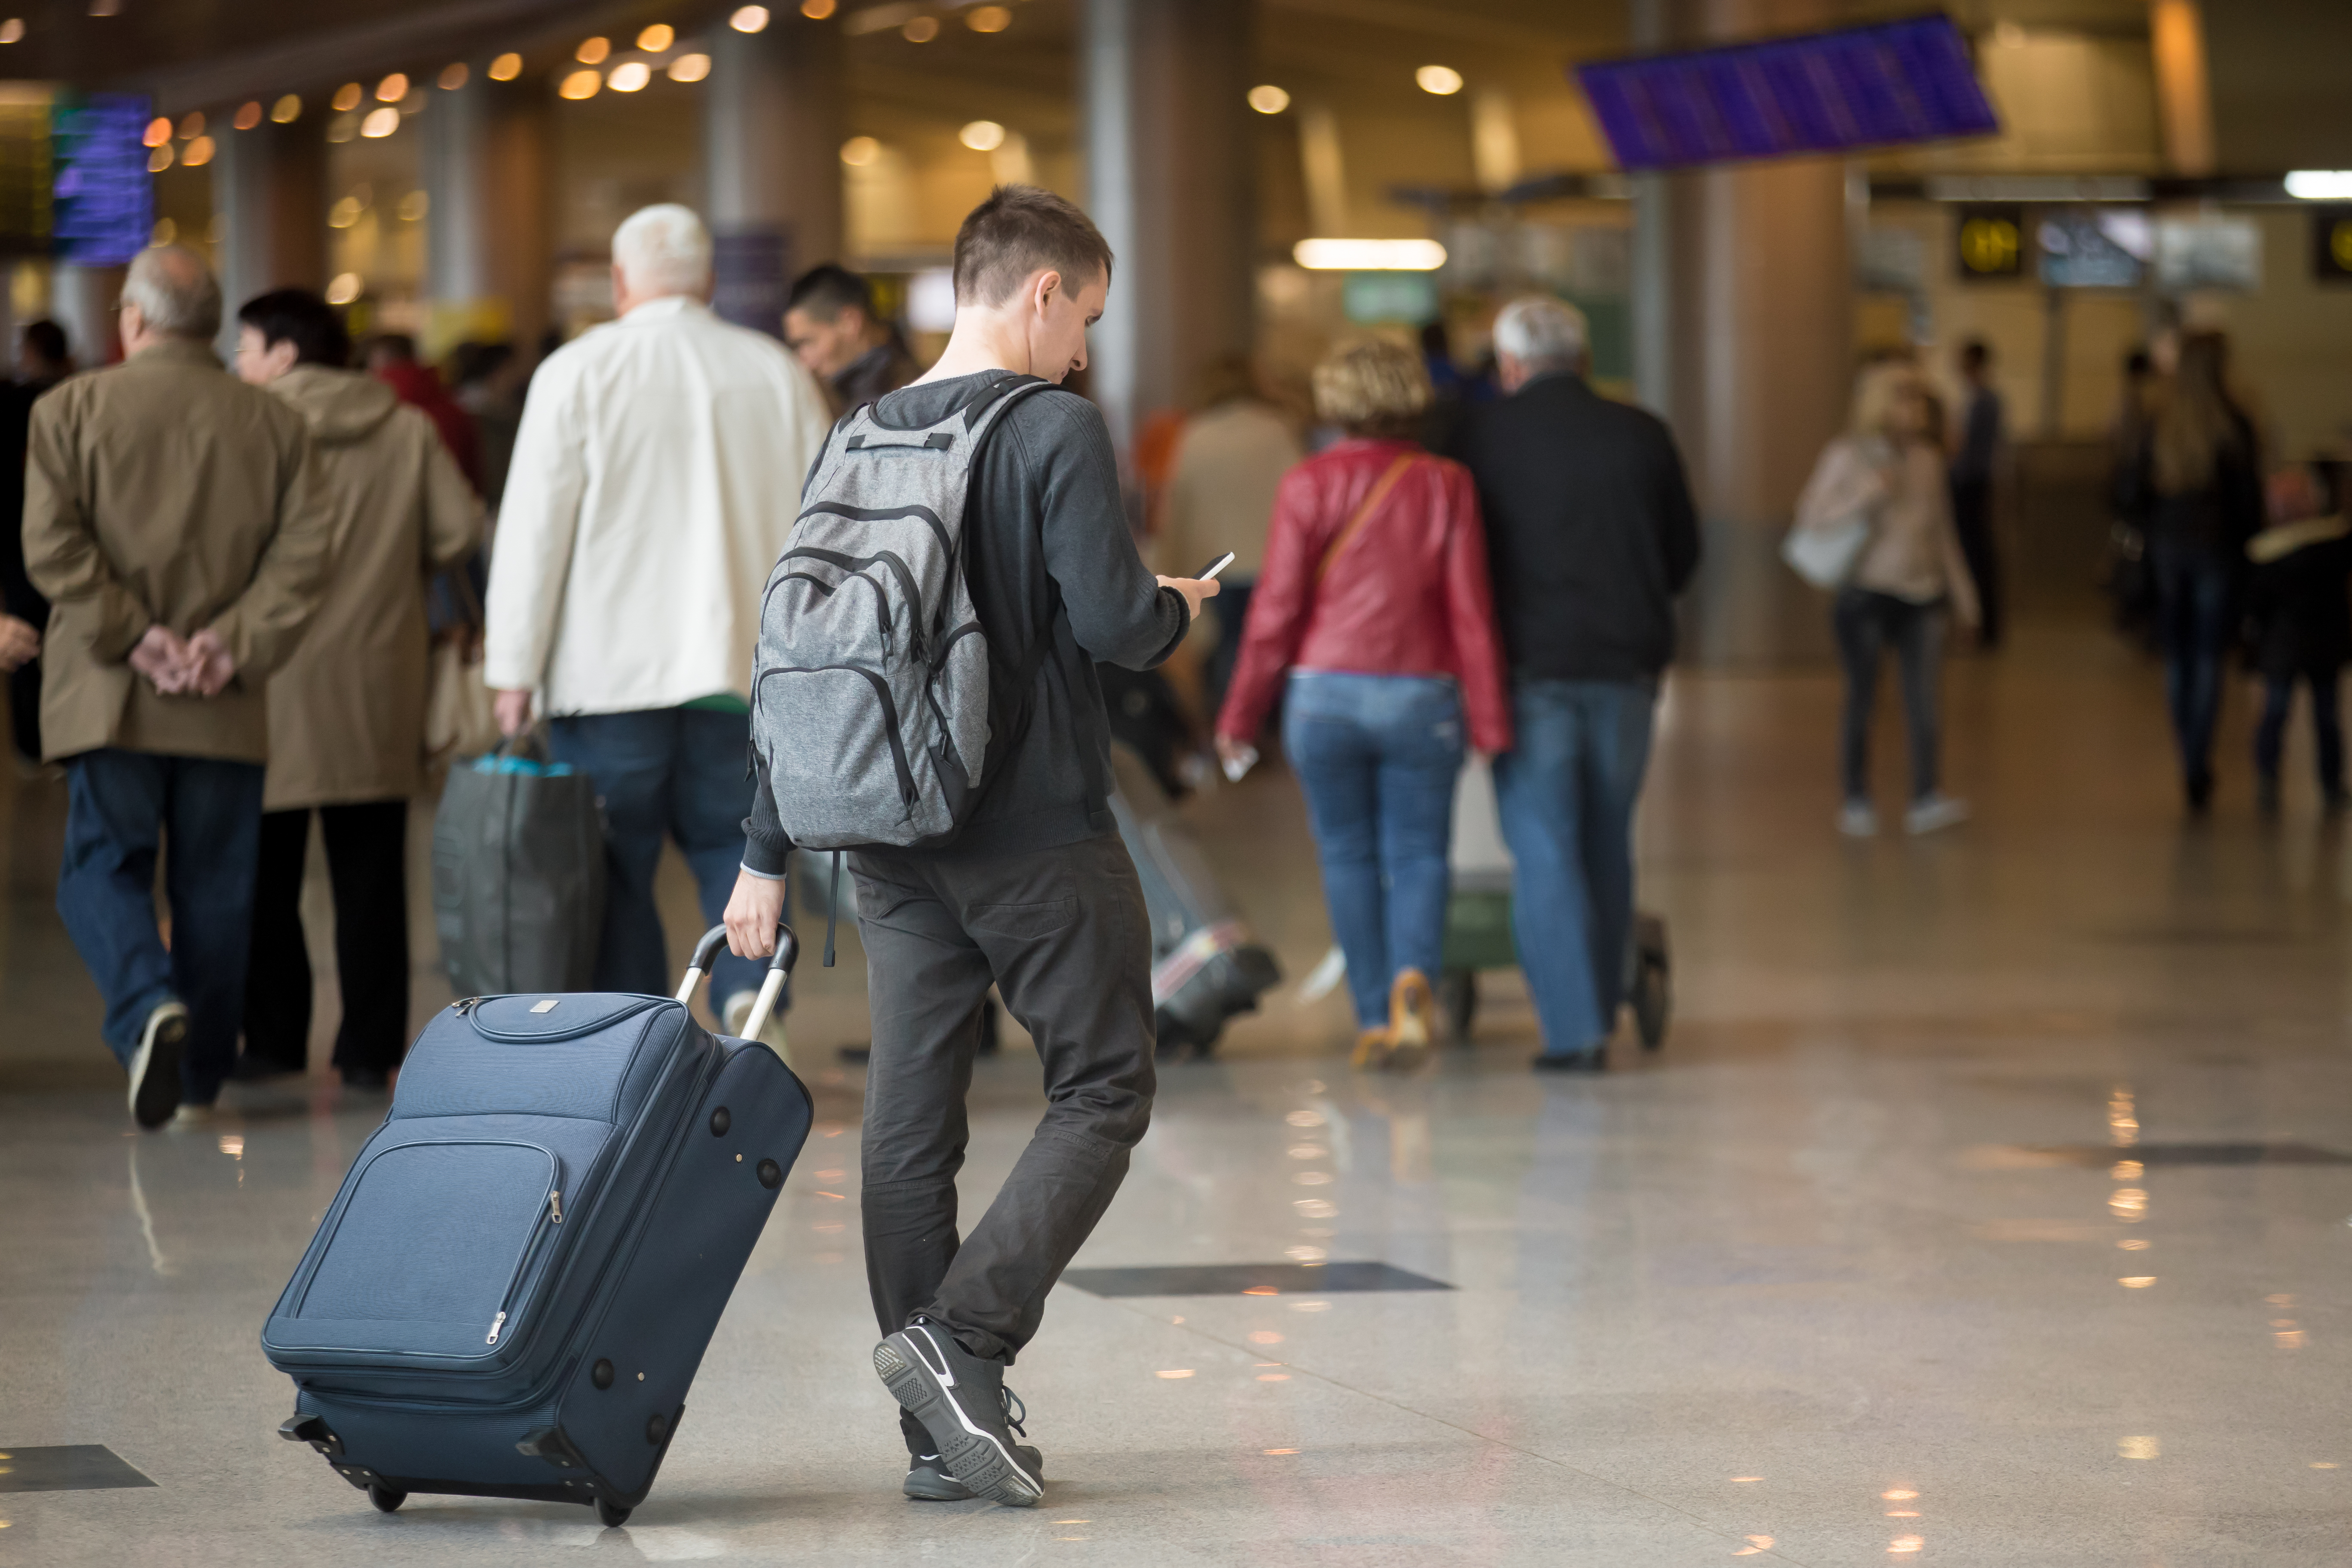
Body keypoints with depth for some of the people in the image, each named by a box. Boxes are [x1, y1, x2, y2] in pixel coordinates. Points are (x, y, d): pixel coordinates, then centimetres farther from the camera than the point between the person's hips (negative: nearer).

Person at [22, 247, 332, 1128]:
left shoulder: (71, 411, 1)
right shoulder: (273, 424, 7)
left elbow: (52, 544, -10)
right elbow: (305, 550, -3)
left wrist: (132, 636, -9)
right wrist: (239, 644, -7)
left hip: (110, 695, -2)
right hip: (226, 710, 2)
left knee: (104, 866, 3)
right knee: (214, 884, 9)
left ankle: (147, 1006, -24)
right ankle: (201, 1078, 12)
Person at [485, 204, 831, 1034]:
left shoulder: (579, 372, -3)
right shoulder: (778, 373, 7)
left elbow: (534, 529, -6)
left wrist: (513, 669, -2)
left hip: (609, 672, -3)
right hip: (742, 663, 3)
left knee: (616, 869, 5)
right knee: (729, 842, 12)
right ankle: (752, 986, -13)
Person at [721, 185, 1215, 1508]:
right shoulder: (1058, 430, -10)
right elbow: (1113, 621, -17)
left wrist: (768, 853, 14)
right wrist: (1179, 609, 8)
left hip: (893, 841, 6)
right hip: (1041, 838, -6)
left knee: (910, 1122, 7)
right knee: (1103, 1092, 6)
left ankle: (945, 1432, 9)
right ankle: (962, 1336, -11)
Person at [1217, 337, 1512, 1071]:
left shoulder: (1309, 485, -4)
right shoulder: (1445, 486, -1)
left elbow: (1277, 607, -3)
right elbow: (1470, 610, -3)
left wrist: (1240, 713, 5)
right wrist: (1490, 721, 2)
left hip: (1324, 693, 0)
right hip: (1421, 698, 0)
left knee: (1347, 856, 8)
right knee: (1417, 852, 7)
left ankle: (1374, 1020, 5)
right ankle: (1413, 975, -19)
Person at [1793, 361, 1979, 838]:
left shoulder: (1928, 459, 11)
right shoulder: (1848, 455, -2)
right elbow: (1810, 516, -6)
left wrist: (1961, 589, 18)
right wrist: (1865, 497, -19)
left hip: (1921, 593, 3)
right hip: (1865, 594, -3)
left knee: (1924, 695, -9)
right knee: (1862, 697, 2)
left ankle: (1927, 800, -13)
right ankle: (1856, 803, 10)